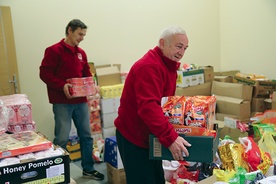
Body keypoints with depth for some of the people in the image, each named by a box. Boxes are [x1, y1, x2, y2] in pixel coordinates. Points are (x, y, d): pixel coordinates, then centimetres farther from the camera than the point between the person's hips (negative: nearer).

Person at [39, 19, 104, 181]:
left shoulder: (81, 53, 12)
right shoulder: (54, 50, -7)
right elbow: (44, 73, -12)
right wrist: (62, 86, -23)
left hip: (81, 101, 6)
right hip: (62, 103, -6)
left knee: (86, 136, 11)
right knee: (62, 139, -2)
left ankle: (88, 169, 26)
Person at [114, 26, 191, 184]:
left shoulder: (169, 66, 9)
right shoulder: (148, 66, -24)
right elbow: (148, 107, -34)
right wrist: (170, 137, -38)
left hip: (151, 136, 10)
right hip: (133, 137, -9)